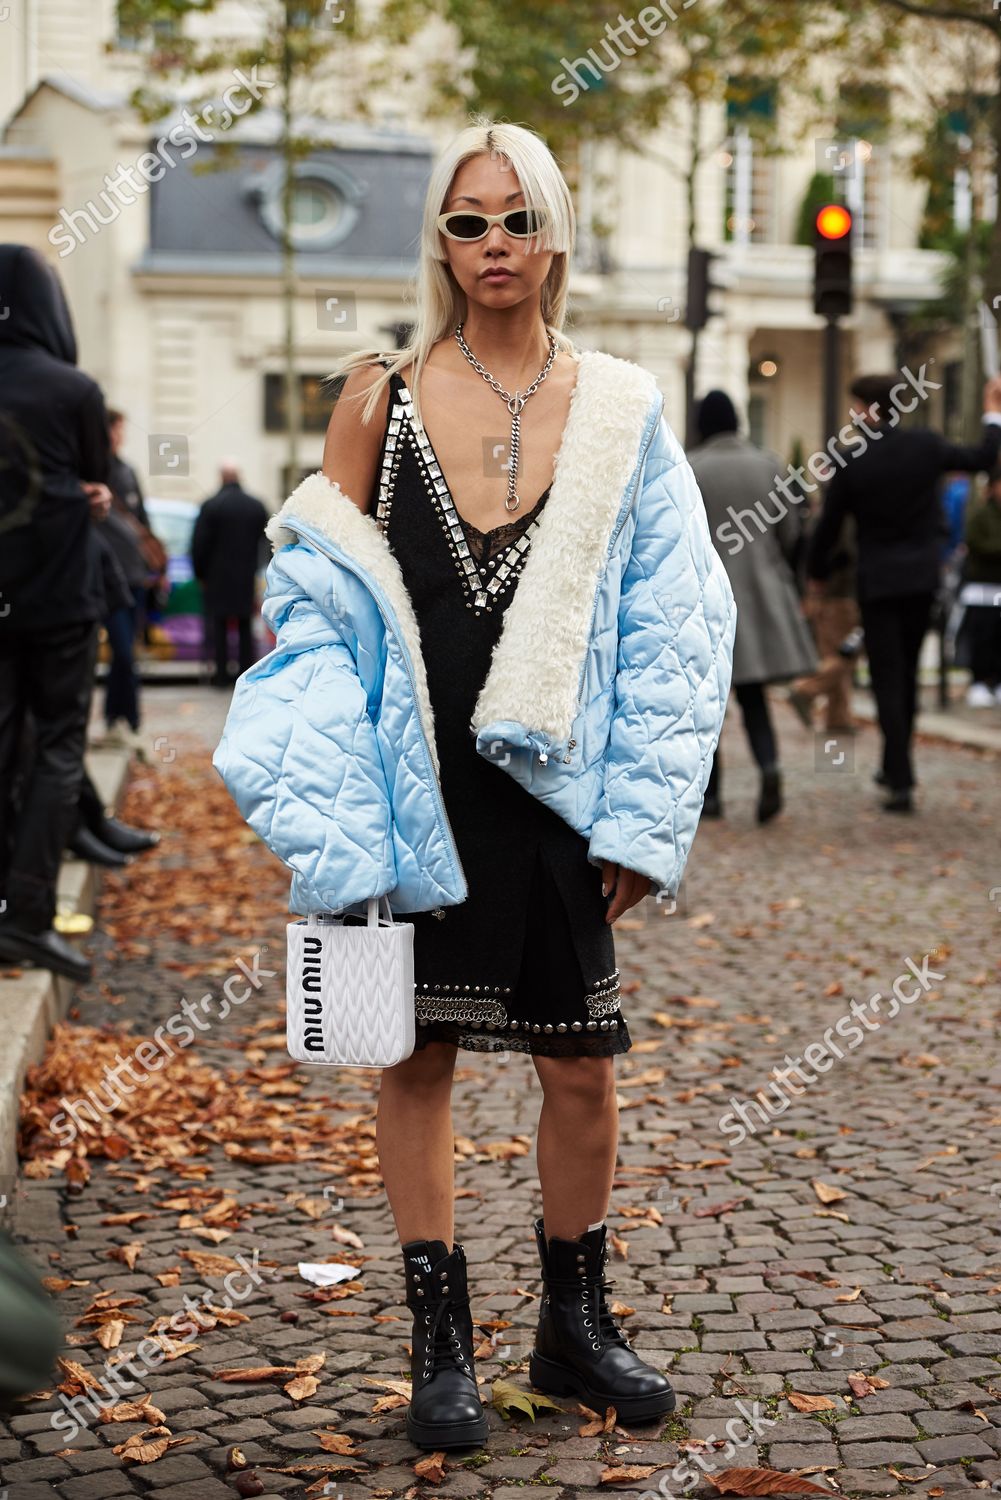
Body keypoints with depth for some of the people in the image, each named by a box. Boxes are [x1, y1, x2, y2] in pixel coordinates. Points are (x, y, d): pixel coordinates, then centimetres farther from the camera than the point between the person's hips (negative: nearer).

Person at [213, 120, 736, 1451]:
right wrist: (332, 812, -7)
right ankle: (442, 1346, 20)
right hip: (415, 782, 0)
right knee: (419, 1054, 6)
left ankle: (575, 1327, 26)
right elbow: (323, 600, 2)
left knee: (583, 1069, 5)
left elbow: (672, 624, 3)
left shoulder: (620, 411, 4)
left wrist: (641, 818, -3)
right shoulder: (381, 395, 2)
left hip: (553, 786, 1)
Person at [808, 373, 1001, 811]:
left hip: (878, 581, -3)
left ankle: (901, 783, -10)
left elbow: (828, 527, -3)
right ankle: (894, 766, 28)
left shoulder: (851, 463, -12)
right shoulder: (926, 445, -5)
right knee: (907, 675, 17)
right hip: (923, 577, 4)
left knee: (887, 681, -1)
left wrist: (816, 572, 15)